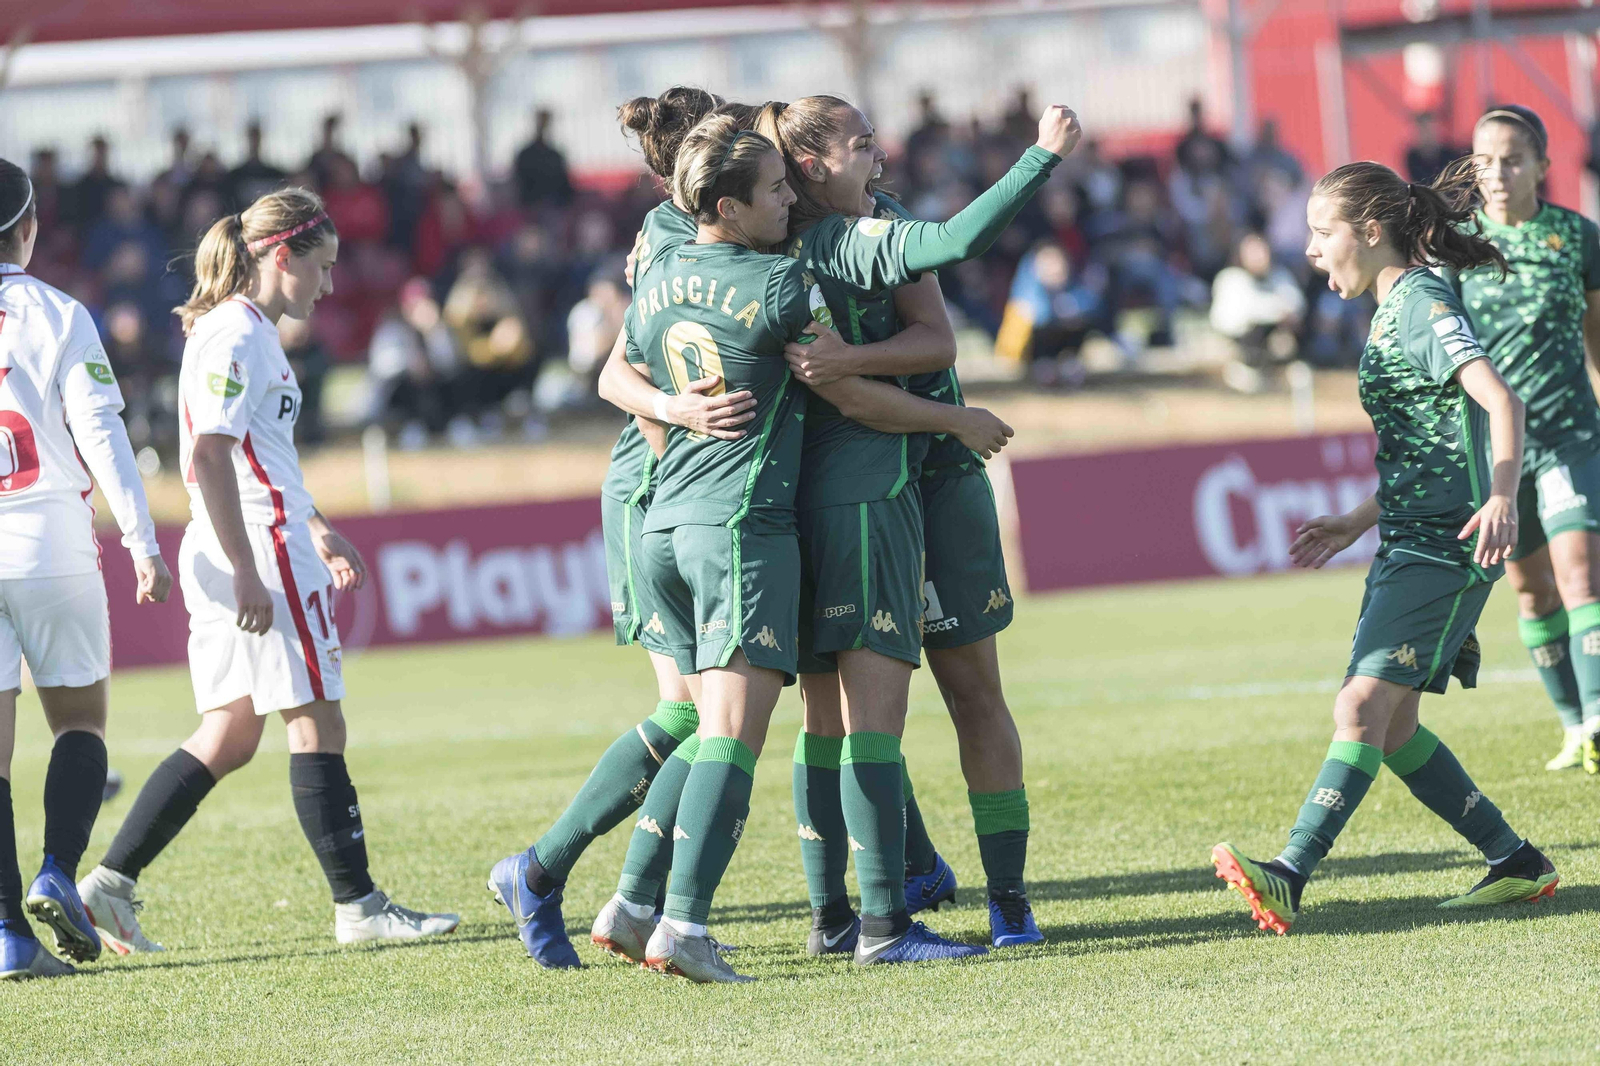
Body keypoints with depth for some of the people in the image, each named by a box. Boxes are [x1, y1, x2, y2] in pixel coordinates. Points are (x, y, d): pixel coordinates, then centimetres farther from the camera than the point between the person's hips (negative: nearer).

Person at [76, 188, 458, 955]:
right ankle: (357, 906, 1)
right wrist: (247, 572, -23)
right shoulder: (236, 336, -13)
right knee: (317, 725, -4)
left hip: (235, 554, 10)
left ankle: (111, 882, 6)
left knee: (230, 735, 10)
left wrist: (315, 530, 30)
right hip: (262, 551, -10)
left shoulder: (248, 334, 19)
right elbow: (210, 457, -21)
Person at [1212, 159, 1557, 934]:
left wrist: (1502, 499, -39)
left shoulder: (1422, 304, -11)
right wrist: (1357, 522, 28)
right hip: (1408, 542, 10)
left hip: (1446, 544, -10)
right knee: (1391, 725, 9)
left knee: (1365, 708, -18)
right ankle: (1517, 864, 17)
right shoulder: (1394, 310, 18)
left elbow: (1499, 399, -25)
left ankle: (1290, 877, -26)